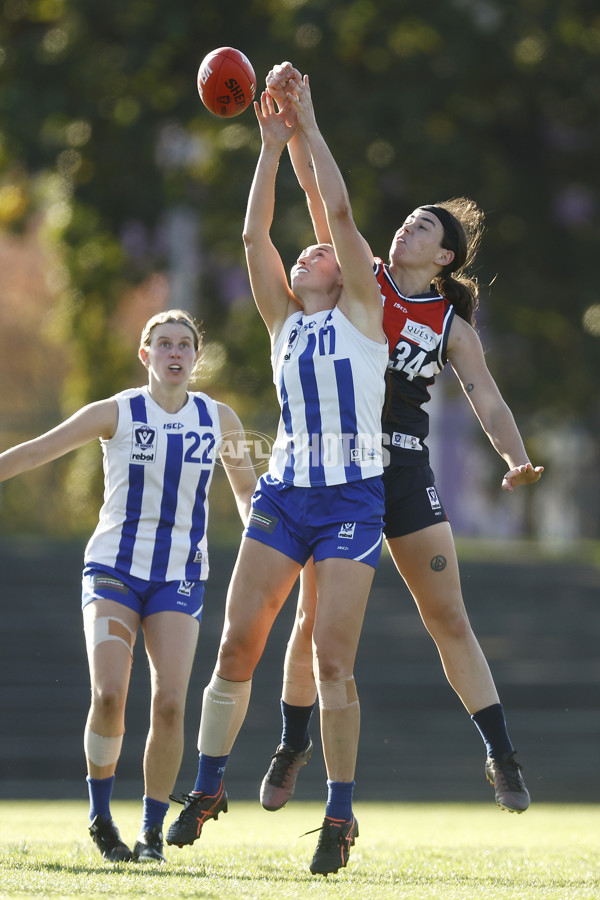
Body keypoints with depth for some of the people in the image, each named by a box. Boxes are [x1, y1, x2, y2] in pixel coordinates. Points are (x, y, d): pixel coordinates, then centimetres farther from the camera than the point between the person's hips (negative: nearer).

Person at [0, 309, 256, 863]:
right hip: (114, 568, -2)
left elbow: (247, 490, 21)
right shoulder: (117, 414, -2)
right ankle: (100, 816, 2)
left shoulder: (219, 419, 6)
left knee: (170, 703, -13)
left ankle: (153, 831, 2)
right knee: (109, 694, -18)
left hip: (180, 579, 2)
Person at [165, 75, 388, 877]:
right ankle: (208, 786, 10)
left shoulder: (360, 313, 6)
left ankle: (341, 816, -4)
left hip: (352, 498, -4)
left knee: (334, 659, -10)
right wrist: (272, 144, 9)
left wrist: (310, 128, 4)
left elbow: (340, 212, -1)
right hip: (283, 494, 4)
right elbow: (254, 235, 9)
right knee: (237, 641, -3)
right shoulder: (283, 322, 16)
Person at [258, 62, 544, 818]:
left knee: (449, 619, -4)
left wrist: (516, 458, -22)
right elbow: (319, 191, -2)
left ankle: (501, 756, -2)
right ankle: (292, 747, 22)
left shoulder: (451, 324, 5)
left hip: (404, 469, -1)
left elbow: (487, 400, -2)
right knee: (315, 617, 4)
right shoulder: (363, 278, 6)